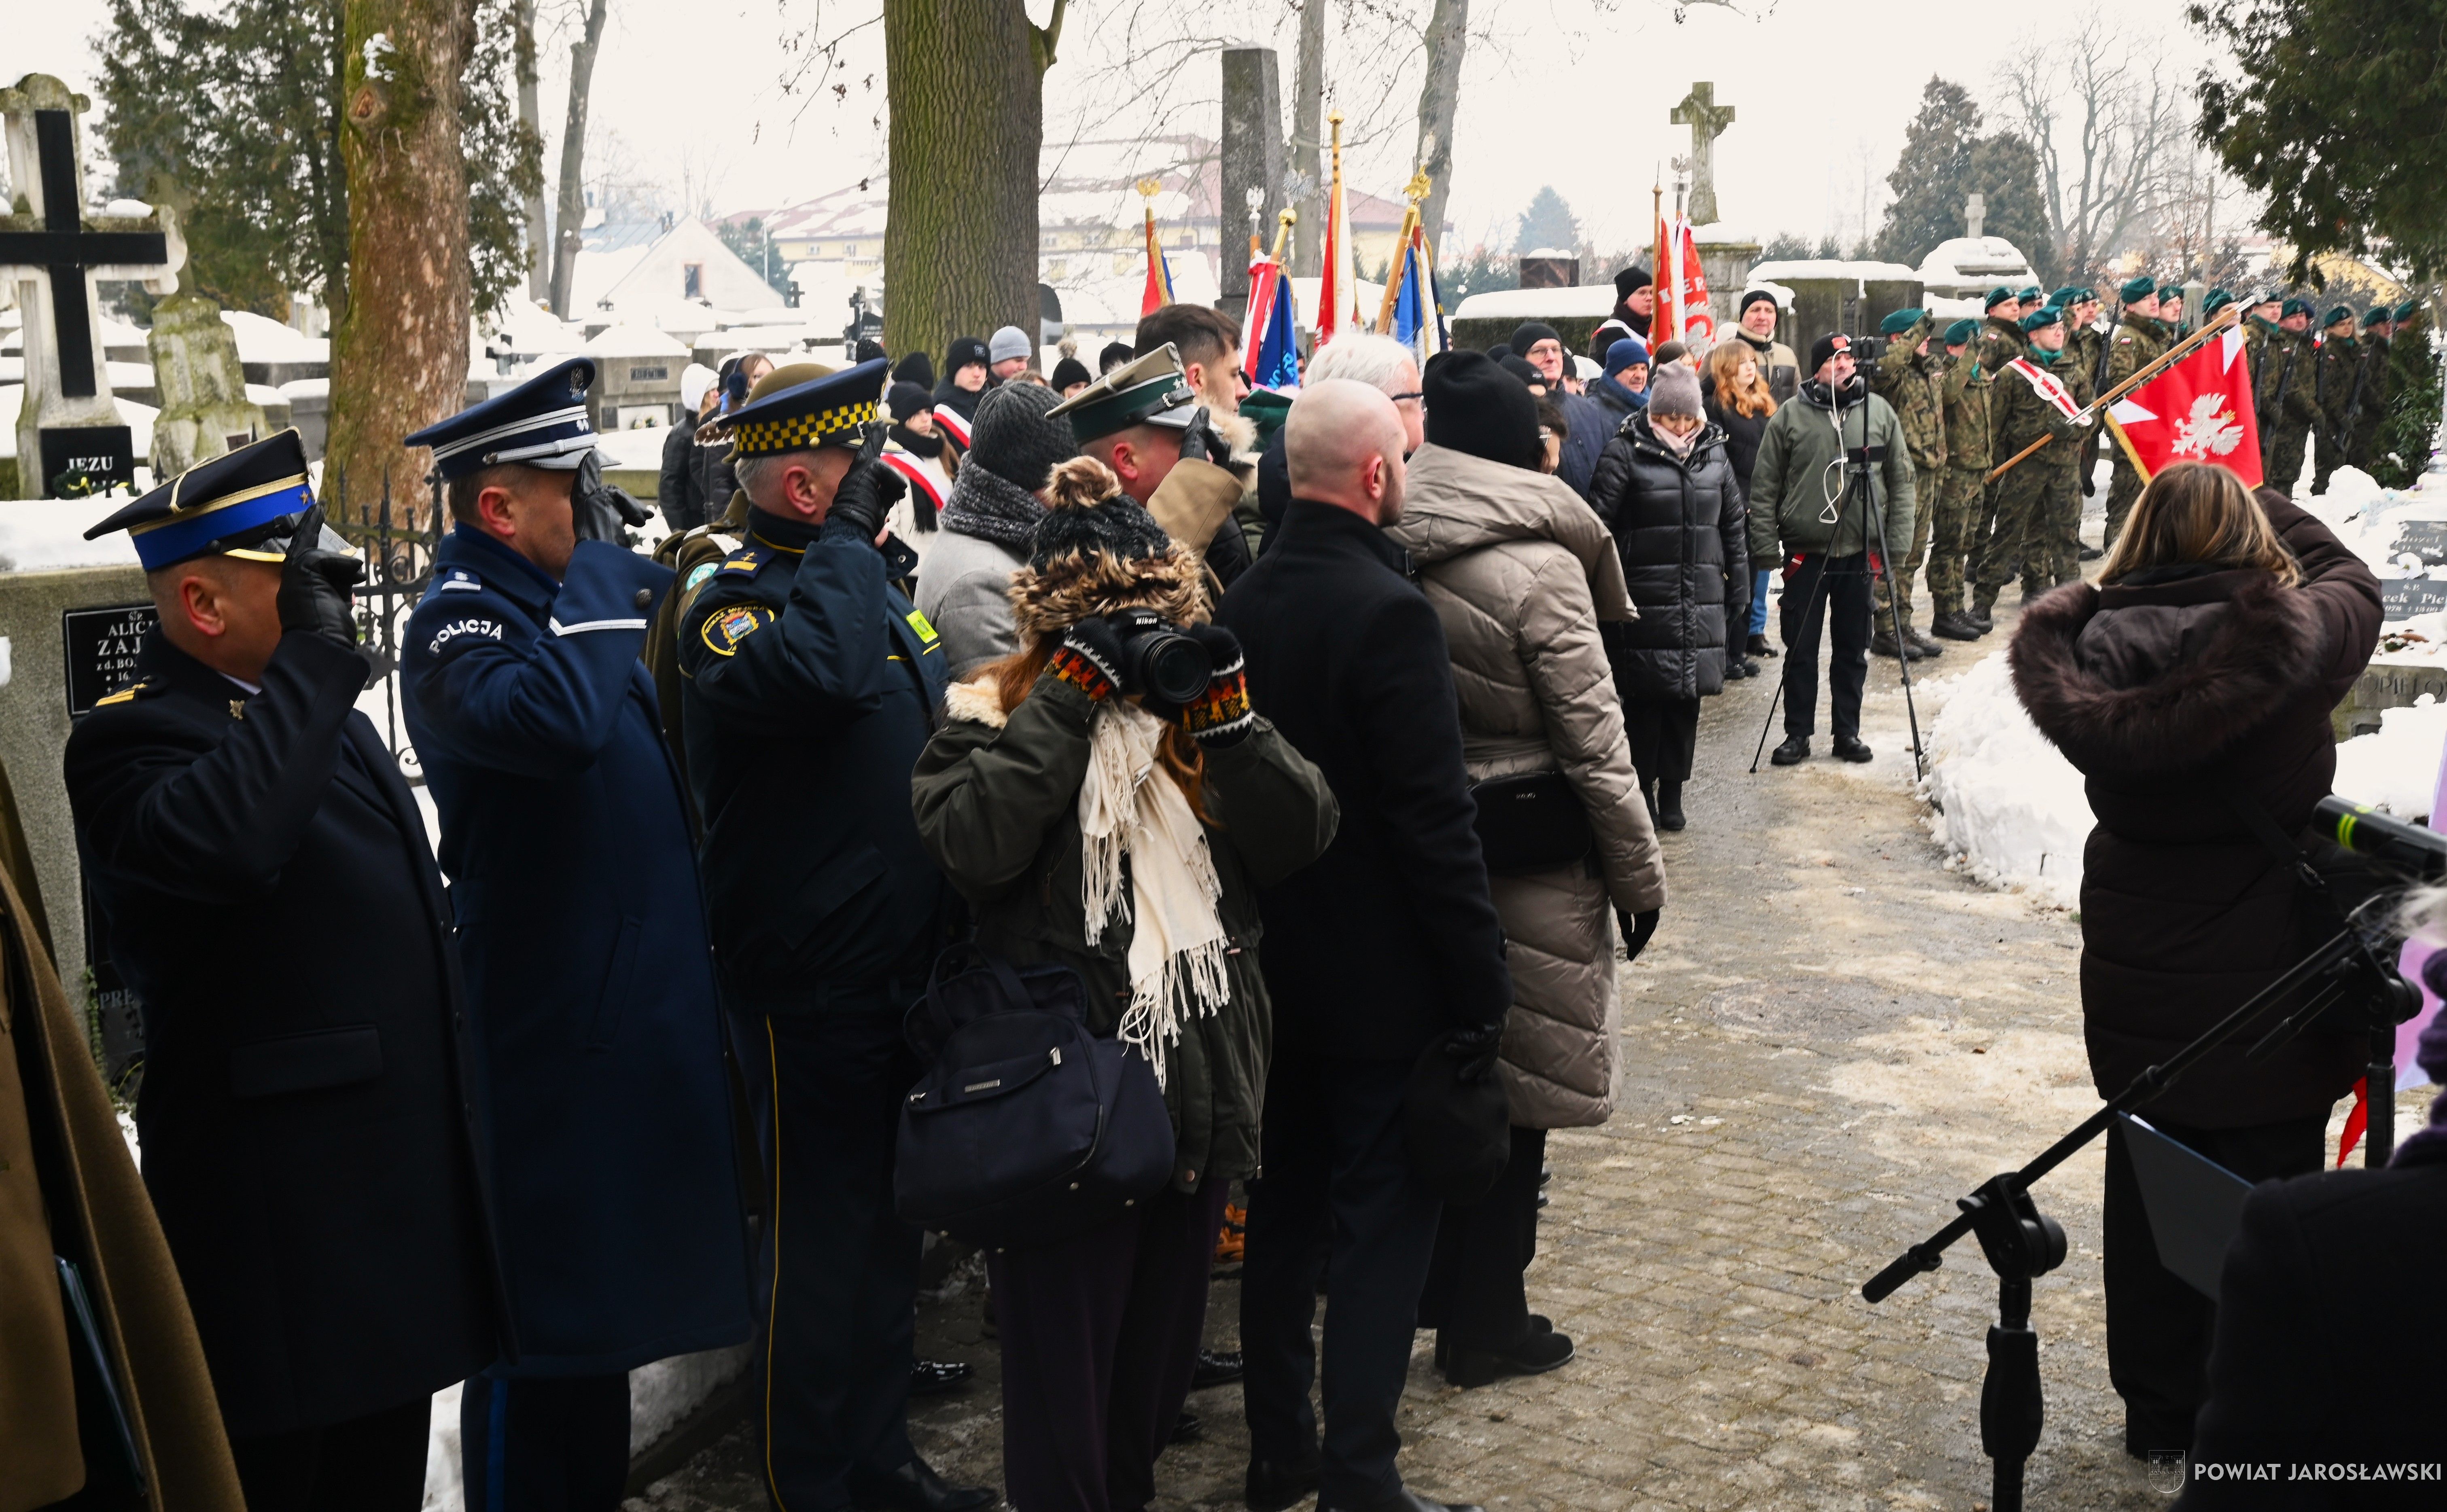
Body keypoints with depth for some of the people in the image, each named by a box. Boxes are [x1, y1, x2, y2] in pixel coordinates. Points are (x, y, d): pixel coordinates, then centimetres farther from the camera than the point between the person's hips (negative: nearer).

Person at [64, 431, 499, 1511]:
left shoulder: (322, 721, 15)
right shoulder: (132, 739, -14)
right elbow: (226, 842, -38)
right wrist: (314, 648, -29)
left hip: (398, 1189, 8)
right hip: (279, 1220, -8)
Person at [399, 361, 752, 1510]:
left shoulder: (560, 593, 10)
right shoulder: (457, 627, -17)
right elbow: (557, 721, -39)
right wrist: (595, 587, -24)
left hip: (630, 1015, 10)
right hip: (547, 1040, -9)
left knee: (607, 1278, 21)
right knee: (543, 1299, 3)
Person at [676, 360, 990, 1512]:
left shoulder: (871, 586, 13)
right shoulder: (734, 602, -15)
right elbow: (818, 674, -39)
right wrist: (847, 534, -24)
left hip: (905, 974, 9)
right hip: (813, 990, -9)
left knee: (891, 1227, 19)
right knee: (820, 1241, 3)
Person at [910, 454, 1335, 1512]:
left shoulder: (1189, 703, 10)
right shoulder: (993, 714, -4)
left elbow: (1302, 839, -2)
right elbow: (970, 846, -26)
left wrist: (1228, 707, -11)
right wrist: (1072, 693, -21)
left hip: (1199, 1090, 5)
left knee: (1161, 1350, 20)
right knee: (1064, 1367, 5)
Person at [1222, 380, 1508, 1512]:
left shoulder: (1242, 602, 2)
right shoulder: (1387, 612, -21)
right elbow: (1435, 820, -21)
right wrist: (1482, 984, -14)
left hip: (1275, 964, 8)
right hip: (1382, 980, -7)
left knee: (1286, 1208, 18)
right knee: (1383, 1226, 3)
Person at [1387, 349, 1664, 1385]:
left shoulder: (1389, 558, -1)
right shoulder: (1537, 565, -17)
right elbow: (1593, 741, -14)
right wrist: (1639, 871, -5)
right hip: (1530, 863, -6)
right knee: (1515, 1084, 6)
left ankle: (1436, 1291, 32)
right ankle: (1486, 1324, 18)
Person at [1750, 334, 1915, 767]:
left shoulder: (1879, 411, 6)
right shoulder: (1789, 417, 0)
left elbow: (1901, 479, 9)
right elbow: (1764, 487, 2)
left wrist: (1897, 539, 1)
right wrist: (1767, 546, -4)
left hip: (1860, 552, 2)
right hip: (1805, 552, -2)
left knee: (1854, 649, 9)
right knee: (1800, 650, 3)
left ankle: (1848, 731, 20)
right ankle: (1797, 734, 13)